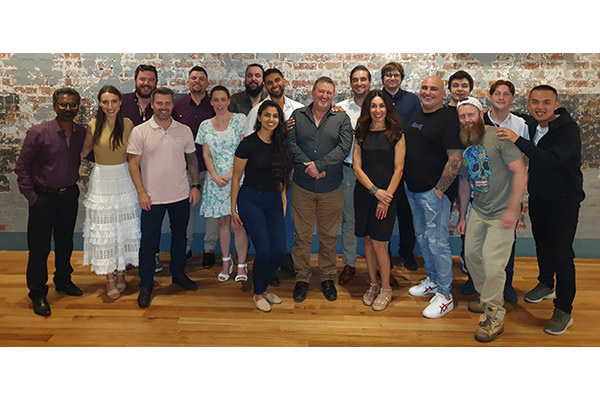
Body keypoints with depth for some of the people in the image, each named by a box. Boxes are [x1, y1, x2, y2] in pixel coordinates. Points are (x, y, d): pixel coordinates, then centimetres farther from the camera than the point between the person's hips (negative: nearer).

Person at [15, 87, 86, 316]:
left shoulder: (82, 133, -1)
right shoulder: (38, 133, -12)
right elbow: (22, 167, -8)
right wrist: (31, 196, -10)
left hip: (69, 196, 4)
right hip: (43, 198, -4)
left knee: (65, 242, 18)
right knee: (39, 248, 4)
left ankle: (63, 281, 37)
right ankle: (38, 294, 17)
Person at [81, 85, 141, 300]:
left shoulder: (128, 124, -4)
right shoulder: (93, 125, -5)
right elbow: (82, 151, 8)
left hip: (123, 179, 0)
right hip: (101, 180, 0)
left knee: (124, 227, 7)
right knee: (103, 229, 3)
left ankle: (120, 271, 23)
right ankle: (109, 277, 14)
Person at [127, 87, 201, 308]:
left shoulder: (184, 130, 4)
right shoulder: (140, 131, -5)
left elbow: (192, 159, 11)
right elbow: (133, 163, -5)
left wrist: (195, 185, 4)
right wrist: (141, 192, -11)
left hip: (181, 195, 3)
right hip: (152, 198, -3)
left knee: (179, 236, 15)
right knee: (149, 240, 4)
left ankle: (178, 274, 34)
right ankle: (146, 285, 18)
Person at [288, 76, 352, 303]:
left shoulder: (342, 119, 6)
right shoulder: (297, 116, 8)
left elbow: (344, 148, -7)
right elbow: (290, 144, -3)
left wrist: (319, 165, -17)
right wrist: (309, 166, -15)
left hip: (331, 188, 0)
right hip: (302, 186, 0)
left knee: (328, 236, 9)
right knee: (302, 235, 6)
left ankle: (328, 278, 25)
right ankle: (302, 279, 21)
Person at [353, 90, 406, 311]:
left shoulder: (396, 135, 1)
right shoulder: (361, 135, 8)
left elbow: (398, 169, -4)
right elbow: (357, 167, 2)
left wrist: (386, 197, -12)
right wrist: (375, 190, -10)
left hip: (386, 195, -3)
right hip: (363, 193, 3)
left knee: (378, 242, -5)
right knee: (367, 240, 8)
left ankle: (385, 289, 12)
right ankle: (373, 284, 24)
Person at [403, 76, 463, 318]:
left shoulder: (448, 119, -11)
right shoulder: (415, 117, 14)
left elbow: (455, 158, -17)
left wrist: (439, 190, -18)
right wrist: (407, 183, 15)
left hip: (434, 192, -8)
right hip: (412, 190, 8)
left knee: (437, 242, -3)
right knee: (422, 237, 18)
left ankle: (444, 295, 8)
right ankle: (432, 280, 34)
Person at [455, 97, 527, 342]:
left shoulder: (498, 137, -13)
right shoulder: (463, 146, 8)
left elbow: (520, 172, -17)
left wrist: (512, 209, -22)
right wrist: (462, 216, 17)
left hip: (502, 213, -7)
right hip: (477, 211, 7)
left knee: (492, 264, -10)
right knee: (471, 255, 11)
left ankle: (494, 315, 7)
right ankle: (487, 297, 35)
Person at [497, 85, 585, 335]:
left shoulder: (569, 130, -21)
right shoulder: (530, 126, -1)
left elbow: (551, 160, -36)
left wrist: (518, 141, -39)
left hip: (564, 201, -6)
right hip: (538, 197, 7)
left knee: (561, 253, -4)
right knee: (542, 244, 21)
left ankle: (564, 311, 8)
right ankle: (546, 285, 44)